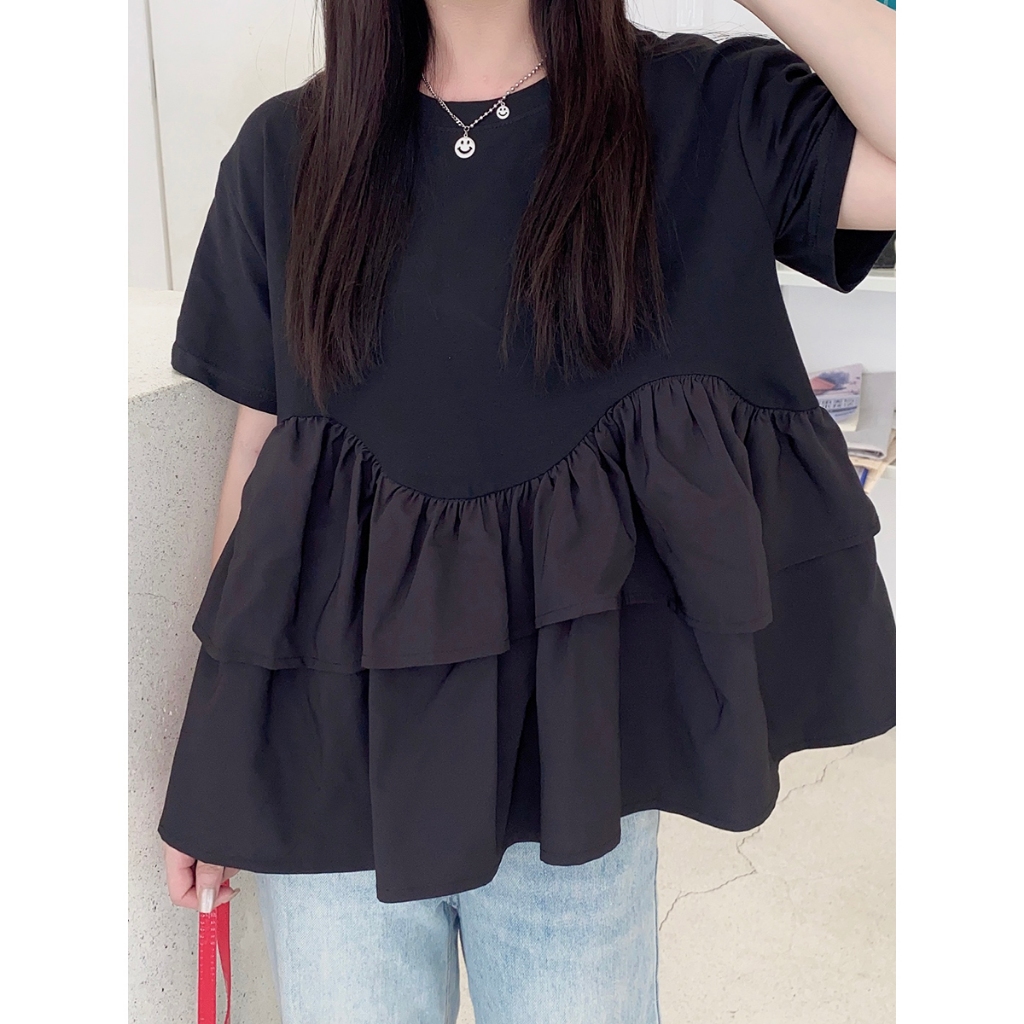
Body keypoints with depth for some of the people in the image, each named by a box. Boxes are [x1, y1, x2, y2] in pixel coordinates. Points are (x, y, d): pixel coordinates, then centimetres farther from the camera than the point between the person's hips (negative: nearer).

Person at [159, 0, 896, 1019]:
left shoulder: (704, 115, -2)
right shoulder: (286, 150, 1)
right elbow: (257, 450, 4)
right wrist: (210, 745, 8)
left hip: (573, 738, -1)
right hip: (333, 742, 2)